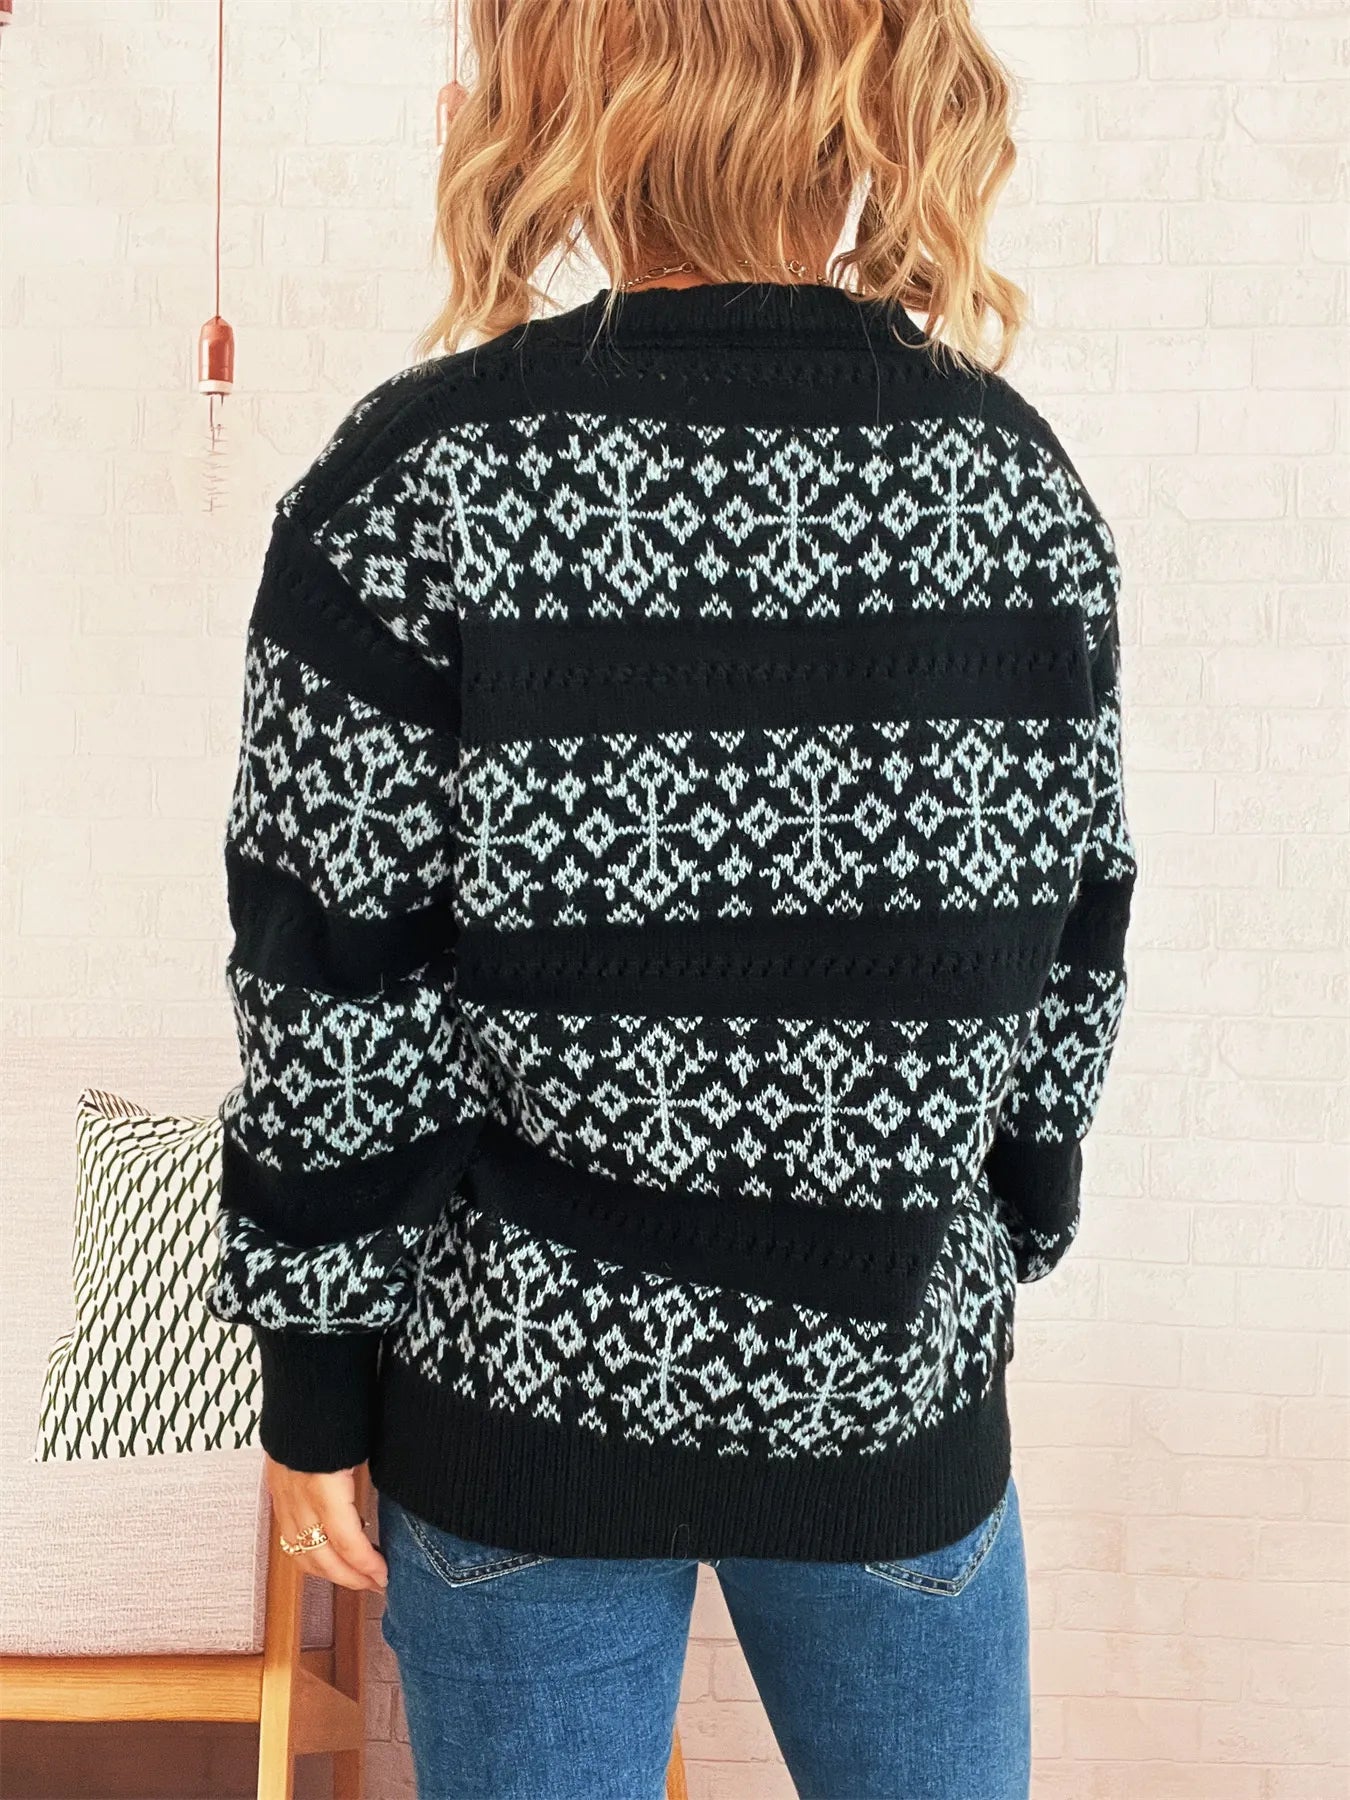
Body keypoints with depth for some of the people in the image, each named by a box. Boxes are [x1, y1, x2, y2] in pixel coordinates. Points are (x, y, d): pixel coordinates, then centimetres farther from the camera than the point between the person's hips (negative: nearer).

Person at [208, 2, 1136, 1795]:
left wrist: (316, 1384, 0)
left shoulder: (416, 488, -14)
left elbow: (333, 1007, -11)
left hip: (525, 1388, -1)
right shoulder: (1022, 483, -5)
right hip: (896, 1386, 2)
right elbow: (1069, 967, 2)